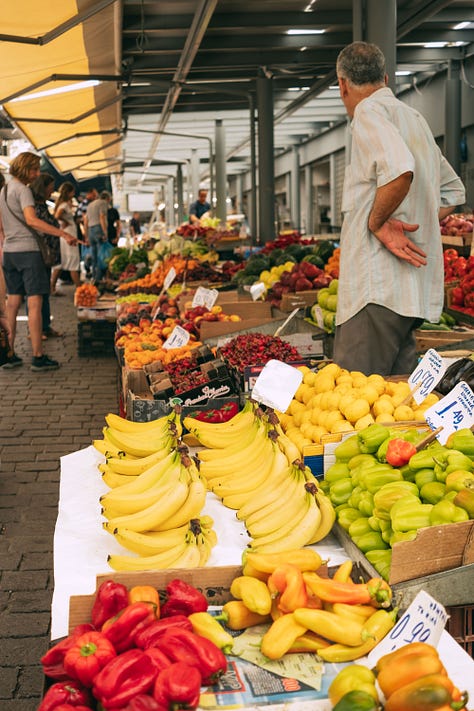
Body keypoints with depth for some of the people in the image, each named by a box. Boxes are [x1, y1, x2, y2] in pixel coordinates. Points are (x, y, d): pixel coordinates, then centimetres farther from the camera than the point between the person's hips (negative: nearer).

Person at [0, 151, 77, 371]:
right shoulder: (23, 190, -10)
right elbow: (31, 220, -23)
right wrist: (63, 234, -27)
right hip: (27, 250, -9)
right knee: (34, 303, -7)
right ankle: (38, 357, -7)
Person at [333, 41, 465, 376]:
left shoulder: (370, 111, -6)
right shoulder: (416, 118, 22)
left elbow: (400, 170, -27)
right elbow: (453, 191, 32)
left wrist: (376, 222, -13)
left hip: (379, 286, -9)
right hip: (417, 287, 9)